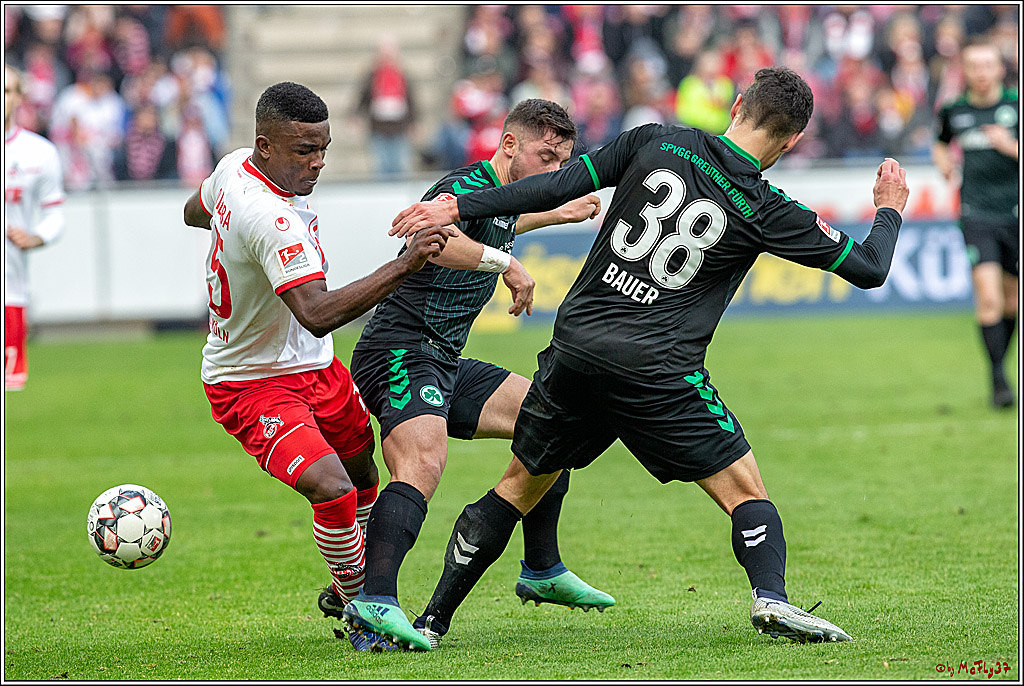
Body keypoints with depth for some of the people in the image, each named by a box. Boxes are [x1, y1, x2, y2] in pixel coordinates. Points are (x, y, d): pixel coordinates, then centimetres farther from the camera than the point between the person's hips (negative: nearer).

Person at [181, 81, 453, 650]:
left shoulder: (234, 166, -6)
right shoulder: (272, 219, -35)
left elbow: (194, 213, 17)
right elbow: (318, 314, -45)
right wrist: (403, 266, -49)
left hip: (314, 368, 11)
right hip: (251, 385, -10)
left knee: (362, 471, 24)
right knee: (333, 490, -26)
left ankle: (352, 588, 46)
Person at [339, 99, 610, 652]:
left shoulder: (500, 196, 16)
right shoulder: (469, 186, -16)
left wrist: (560, 214, 54)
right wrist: (505, 263, -35)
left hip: (444, 366, 11)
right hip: (402, 355, -11)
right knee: (423, 465, -32)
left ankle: (542, 572, 25)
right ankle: (375, 600, -48)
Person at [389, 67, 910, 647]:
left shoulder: (657, 142, 2)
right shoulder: (766, 211, -3)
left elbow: (556, 188, 1)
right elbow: (869, 268, 5)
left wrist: (457, 208, 7)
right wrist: (890, 211, 26)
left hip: (576, 345, 3)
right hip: (658, 370, -3)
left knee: (522, 485, 18)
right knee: (744, 488, 7)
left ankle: (434, 617, 19)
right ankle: (771, 597, -18)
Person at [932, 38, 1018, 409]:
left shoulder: (1016, 106, -4)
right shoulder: (954, 111, 4)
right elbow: (941, 143, 26)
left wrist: (1011, 147, -21)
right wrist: (943, 160, 7)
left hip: (1016, 212, 0)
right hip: (977, 215, 0)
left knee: (1012, 300, 10)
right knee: (988, 298, -15)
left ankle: (999, 361, 34)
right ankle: (998, 379, -9)